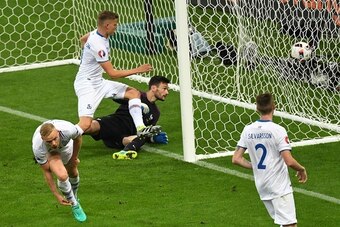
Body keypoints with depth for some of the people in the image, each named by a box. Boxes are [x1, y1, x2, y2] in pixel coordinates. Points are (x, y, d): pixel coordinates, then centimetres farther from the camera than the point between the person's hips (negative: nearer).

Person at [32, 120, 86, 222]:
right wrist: (57, 196, -20)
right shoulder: (38, 147, -42)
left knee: (73, 173, 19)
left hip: (66, 145, 3)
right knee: (62, 175, -24)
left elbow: (78, 137, -14)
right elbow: (46, 172, -25)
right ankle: (75, 206, 2)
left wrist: (74, 157, -1)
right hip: (47, 152, -3)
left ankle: (74, 198, 52)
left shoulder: (68, 129, -43)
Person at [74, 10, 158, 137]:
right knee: (85, 125, -24)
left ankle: (140, 128, -9)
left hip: (98, 82, 10)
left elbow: (82, 39, 26)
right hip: (86, 85, -10)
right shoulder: (98, 45, -26)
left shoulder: (96, 33, 1)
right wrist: (137, 70, -17)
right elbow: (113, 73, -23)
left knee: (133, 93, 0)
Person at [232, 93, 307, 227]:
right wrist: (301, 169, 0)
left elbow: (236, 159, 3)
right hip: (279, 186, -7)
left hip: (261, 187, 7)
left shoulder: (248, 130, 2)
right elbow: (289, 161, -19)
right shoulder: (278, 130, -14)